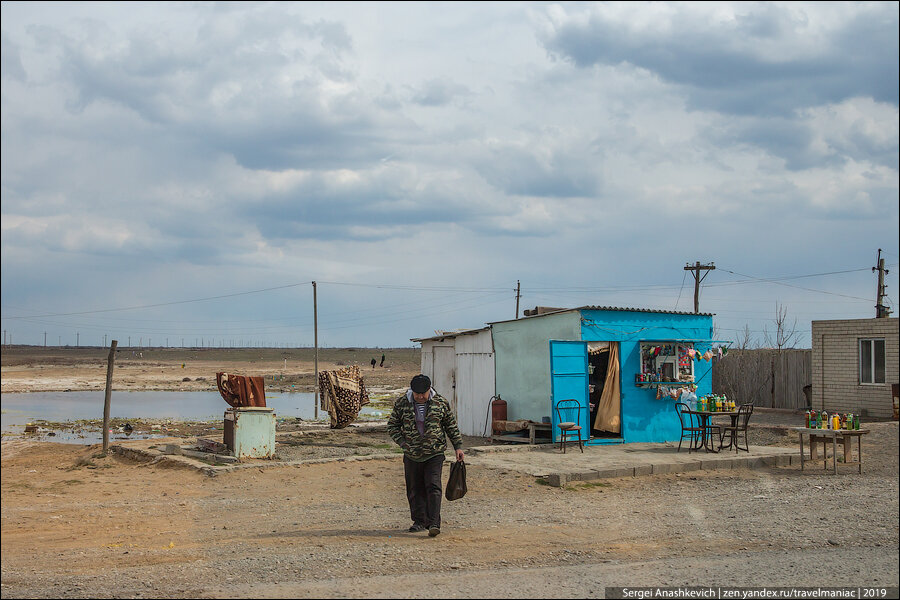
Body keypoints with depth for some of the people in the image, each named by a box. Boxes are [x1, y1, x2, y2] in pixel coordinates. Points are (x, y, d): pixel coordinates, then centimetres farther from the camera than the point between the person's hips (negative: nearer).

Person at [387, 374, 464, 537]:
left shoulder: (441, 404, 0)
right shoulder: (401, 404, 0)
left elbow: (452, 427, 10)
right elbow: (392, 426, 8)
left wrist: (458, 446, 6)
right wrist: (403, 442, -6)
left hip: (434, 454, -2)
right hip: (411, 456, 2)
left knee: (433, 487, -11)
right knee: (415, 490, 7)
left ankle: (434, 523, -12)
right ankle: (419, 522, 18)